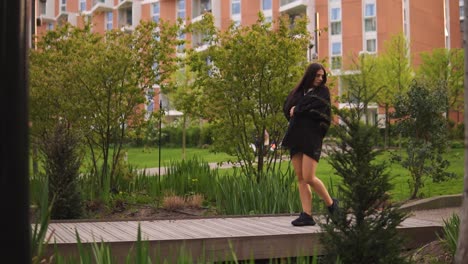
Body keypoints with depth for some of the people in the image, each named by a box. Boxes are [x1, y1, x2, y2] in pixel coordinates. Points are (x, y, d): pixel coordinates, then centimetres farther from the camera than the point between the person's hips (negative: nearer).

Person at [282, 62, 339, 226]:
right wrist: (305, 109, -5)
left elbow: (319, 108, -12)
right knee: (300, 179, 1)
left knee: (309, 178, -12)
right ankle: (307, 215, 1)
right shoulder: (297, 91, 16)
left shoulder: (323, 91, 3)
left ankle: (331, 203, 10)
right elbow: (287, 109, 9)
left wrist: (297, 110, -4)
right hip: (296, 138, 5)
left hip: (312, 138, -5)